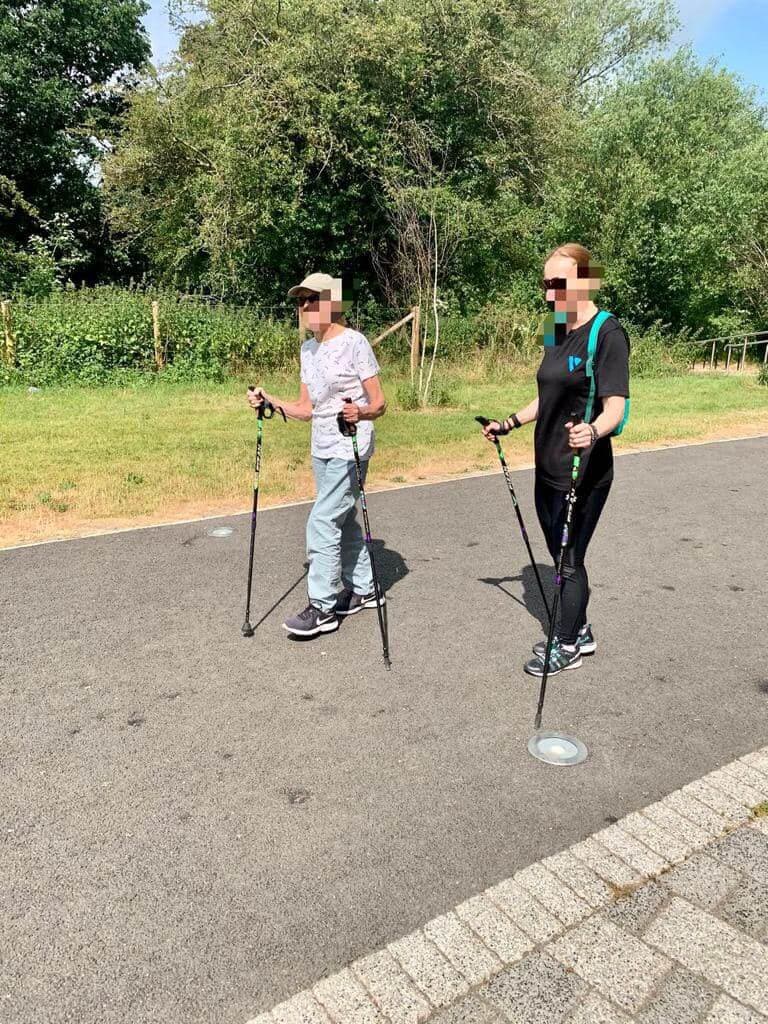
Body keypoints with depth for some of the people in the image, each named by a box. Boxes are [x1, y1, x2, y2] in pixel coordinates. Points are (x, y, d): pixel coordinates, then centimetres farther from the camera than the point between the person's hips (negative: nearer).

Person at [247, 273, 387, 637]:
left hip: (350, 450, -8)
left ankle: (322, 608, 0)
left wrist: (360, 413, -34)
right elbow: (306, 409, 13)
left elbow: (379, 403, -13)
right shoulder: (308, 349, 11)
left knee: (322, 523, -10)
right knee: (343, 521, 15)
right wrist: (271, 402, -2)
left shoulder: (354, 342, -11)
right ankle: (362, 589, 31)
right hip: (321, 450, 8)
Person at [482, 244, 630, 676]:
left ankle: (567, 646, 23)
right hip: (548, 469, 8)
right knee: (561, 555, 16)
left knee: (570, 560, 4)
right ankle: (580, 633, 34)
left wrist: (593, 431, -41)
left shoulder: (607, 333, -15)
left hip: (584, 474, -8)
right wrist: (510, 423, 22)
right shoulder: (559, 333, 11)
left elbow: (615, 405, -22)